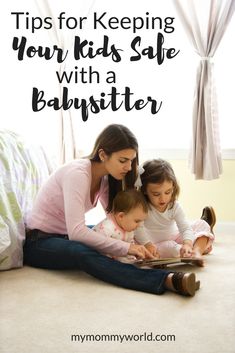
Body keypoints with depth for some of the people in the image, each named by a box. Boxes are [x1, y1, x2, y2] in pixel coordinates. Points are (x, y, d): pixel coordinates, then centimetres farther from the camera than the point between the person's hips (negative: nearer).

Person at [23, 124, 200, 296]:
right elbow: (76, 231, -33)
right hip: (40, 242, -11)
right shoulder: (77, 173, -25)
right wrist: (126, 247, -34)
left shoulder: (105, 178, 1)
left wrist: (137, 246, -19)